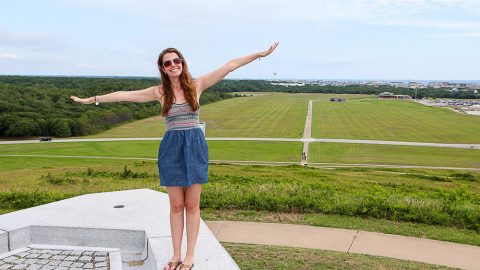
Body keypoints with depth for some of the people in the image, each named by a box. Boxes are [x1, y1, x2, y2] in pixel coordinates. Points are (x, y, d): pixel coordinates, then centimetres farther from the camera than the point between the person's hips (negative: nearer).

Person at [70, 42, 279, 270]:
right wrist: (92, 100, 11)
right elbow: (124, 95, 8)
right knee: (176, 205, 8)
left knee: (192, 205, 6)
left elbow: (230, 65, 0)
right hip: (171, 149, 1)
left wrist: (260, 54, 0)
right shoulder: (159, 92, 5)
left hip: (195, 147, 0)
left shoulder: (197, 85, 2)